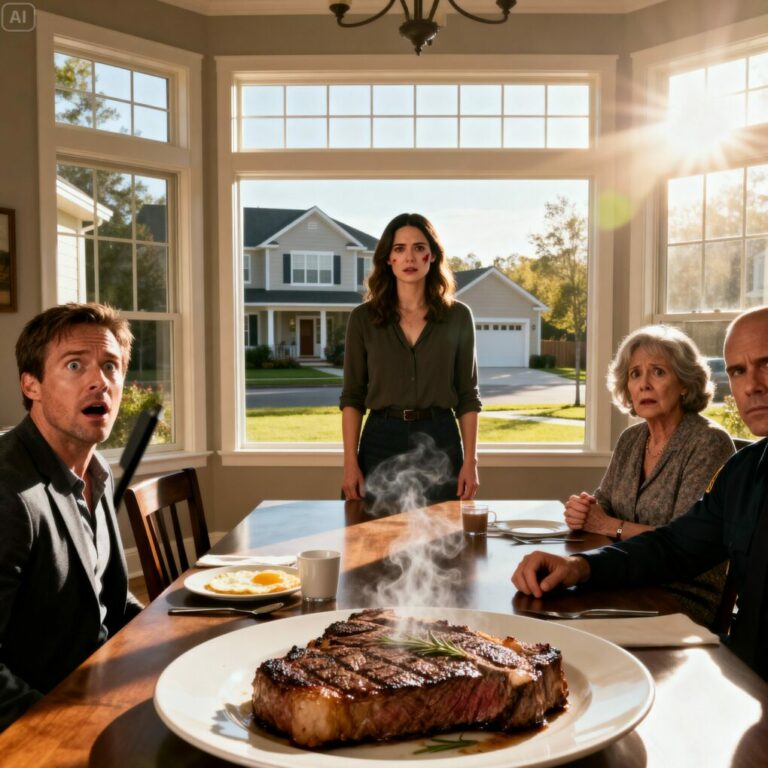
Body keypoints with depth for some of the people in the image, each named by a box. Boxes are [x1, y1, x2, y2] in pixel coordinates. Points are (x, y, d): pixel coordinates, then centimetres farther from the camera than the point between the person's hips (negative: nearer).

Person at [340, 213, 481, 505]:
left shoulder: (458, 316, 3)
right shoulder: (363, 317, 2)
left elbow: (467, 395, 4)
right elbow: (352, 396, 3)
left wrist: (470, 461, -2)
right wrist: (350, 463, -5)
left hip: (440, 442, 0)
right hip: (381, 441, 0)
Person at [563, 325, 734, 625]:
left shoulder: (710, 442, -13)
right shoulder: (630, 439, 9)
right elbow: (604, 503, 12)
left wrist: (611, 526, -13)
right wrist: (582, 512, -10)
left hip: (688, 598, -6)